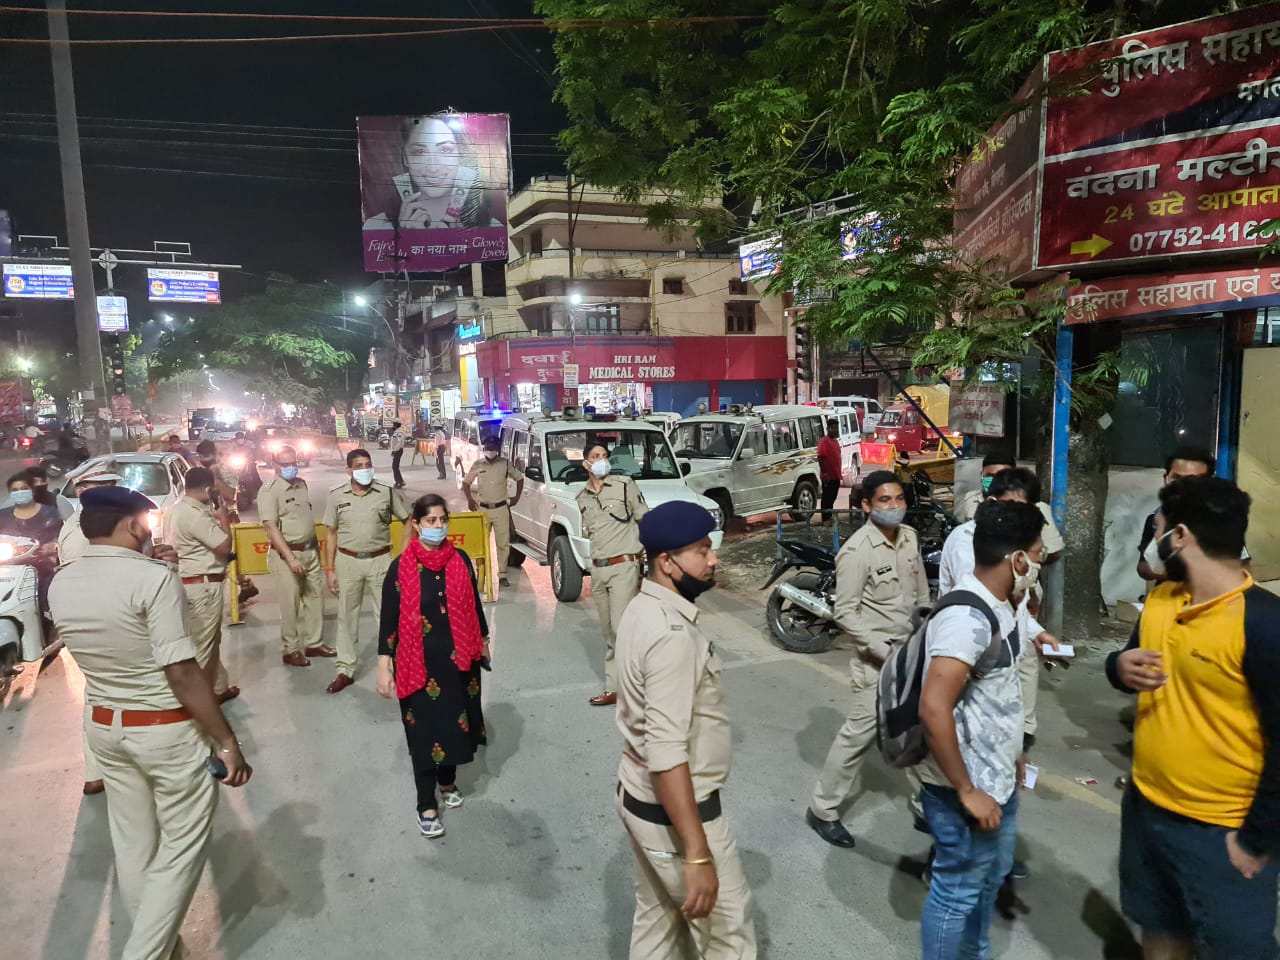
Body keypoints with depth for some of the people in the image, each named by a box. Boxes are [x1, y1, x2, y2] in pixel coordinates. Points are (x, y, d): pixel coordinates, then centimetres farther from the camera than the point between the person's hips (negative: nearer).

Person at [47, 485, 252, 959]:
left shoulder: (60, 585, -1)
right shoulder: (154, 577, -22)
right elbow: (182, 672, -25)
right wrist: (227, 741, -19)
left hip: (104, 727, 7)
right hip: (167, 730, -7)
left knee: (132, 842, 22)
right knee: (182, 845, 10)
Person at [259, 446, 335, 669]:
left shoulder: (302, 484, 9)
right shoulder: (269, 491, -13)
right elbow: (270, 527, -20)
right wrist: (290, 558, -25)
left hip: (311, 551, 7)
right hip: (286, 554, -7)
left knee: (315, 598, 12)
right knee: (290, 604, 1)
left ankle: (313, 643, 25)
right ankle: (291, 650, 14)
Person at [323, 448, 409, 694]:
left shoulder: (387, 492, -6)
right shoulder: (337, 495, -3)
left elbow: (408, 521, 3)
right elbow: (331, 534, 4)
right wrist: (329, 569, 1)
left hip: (379, 561, -1)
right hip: (348, 562, 1)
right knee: (347, 616, 10)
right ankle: (345, 670, 21)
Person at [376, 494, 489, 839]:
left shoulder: (460, 560, 0)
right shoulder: (401, 568, -10)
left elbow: (473, 604, 10)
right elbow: (389, 619, -7)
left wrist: (483, 642, 18)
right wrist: (384, 667, -10)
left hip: (458, 657, 3)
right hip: (419, 662, -3)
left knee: (454, 720, 16)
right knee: (425, 729, 5)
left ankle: (448, 781, 40)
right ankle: (426, 805, 20)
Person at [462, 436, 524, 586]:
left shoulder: (506, 464, 1)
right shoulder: (477, 465, 3)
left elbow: (519, 478, 13)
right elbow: (466, 482, 14)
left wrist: (517, 497, 6)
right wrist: (469, 499, 2)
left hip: (501, 508, -1)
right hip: (483, 509, 1)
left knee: (503, 543, 0)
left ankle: (502, 574, 8)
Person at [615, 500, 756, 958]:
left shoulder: (643, 609, 2)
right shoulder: (672, 635, -28)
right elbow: (668, 755, -31)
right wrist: (698, 855, -27)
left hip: (638, 796, 9)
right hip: (674, 810, -9)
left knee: (657, 916, 22)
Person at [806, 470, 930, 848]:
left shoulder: (910, 537, 2)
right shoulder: (856, 551, -20)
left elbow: (922, 592, 14)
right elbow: (845, 613, -19)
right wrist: (887, 650, -22)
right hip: (877, 658, -7)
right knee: (860, 732, -2)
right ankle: (823, 810, 14)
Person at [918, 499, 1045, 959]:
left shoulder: (996, 605, 3)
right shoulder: (967, 618, -28)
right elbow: (933, 709, -32)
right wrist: (967, 792, -25)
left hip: (997, 779, 10)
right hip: (968, 787, -10)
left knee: (991, 875, 27)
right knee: (958, 891, 9)